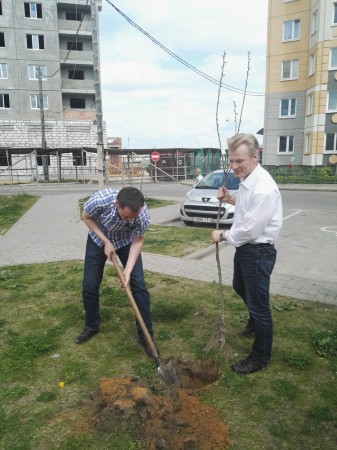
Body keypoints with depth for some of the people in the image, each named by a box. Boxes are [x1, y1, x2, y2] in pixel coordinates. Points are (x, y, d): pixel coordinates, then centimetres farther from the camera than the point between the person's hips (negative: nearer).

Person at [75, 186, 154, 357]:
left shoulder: (143, 214, -35)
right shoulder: (99, 199, -38)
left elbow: (137, 241, -18)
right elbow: (86, 217, -15)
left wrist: (128, 269, -29)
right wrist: (106, 242, -22)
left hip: (127, 241, 0)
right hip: (98, 239, 1)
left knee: (138, 284, -10)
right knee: (89, 286, 1)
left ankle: (146, 335, 4)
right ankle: (91, 326, 27)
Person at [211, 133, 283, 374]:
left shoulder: (263, 188, -29)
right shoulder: (247, 179, 1)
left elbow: (250, 229, -27)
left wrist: (223, 235, -11)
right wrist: (229, 198, 2)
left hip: (258, 252, -10)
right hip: (244, 247, 10)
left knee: (259, 304, 5)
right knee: (240, 288, 30)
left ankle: (260, 357, 26)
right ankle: (255, 321, 59)